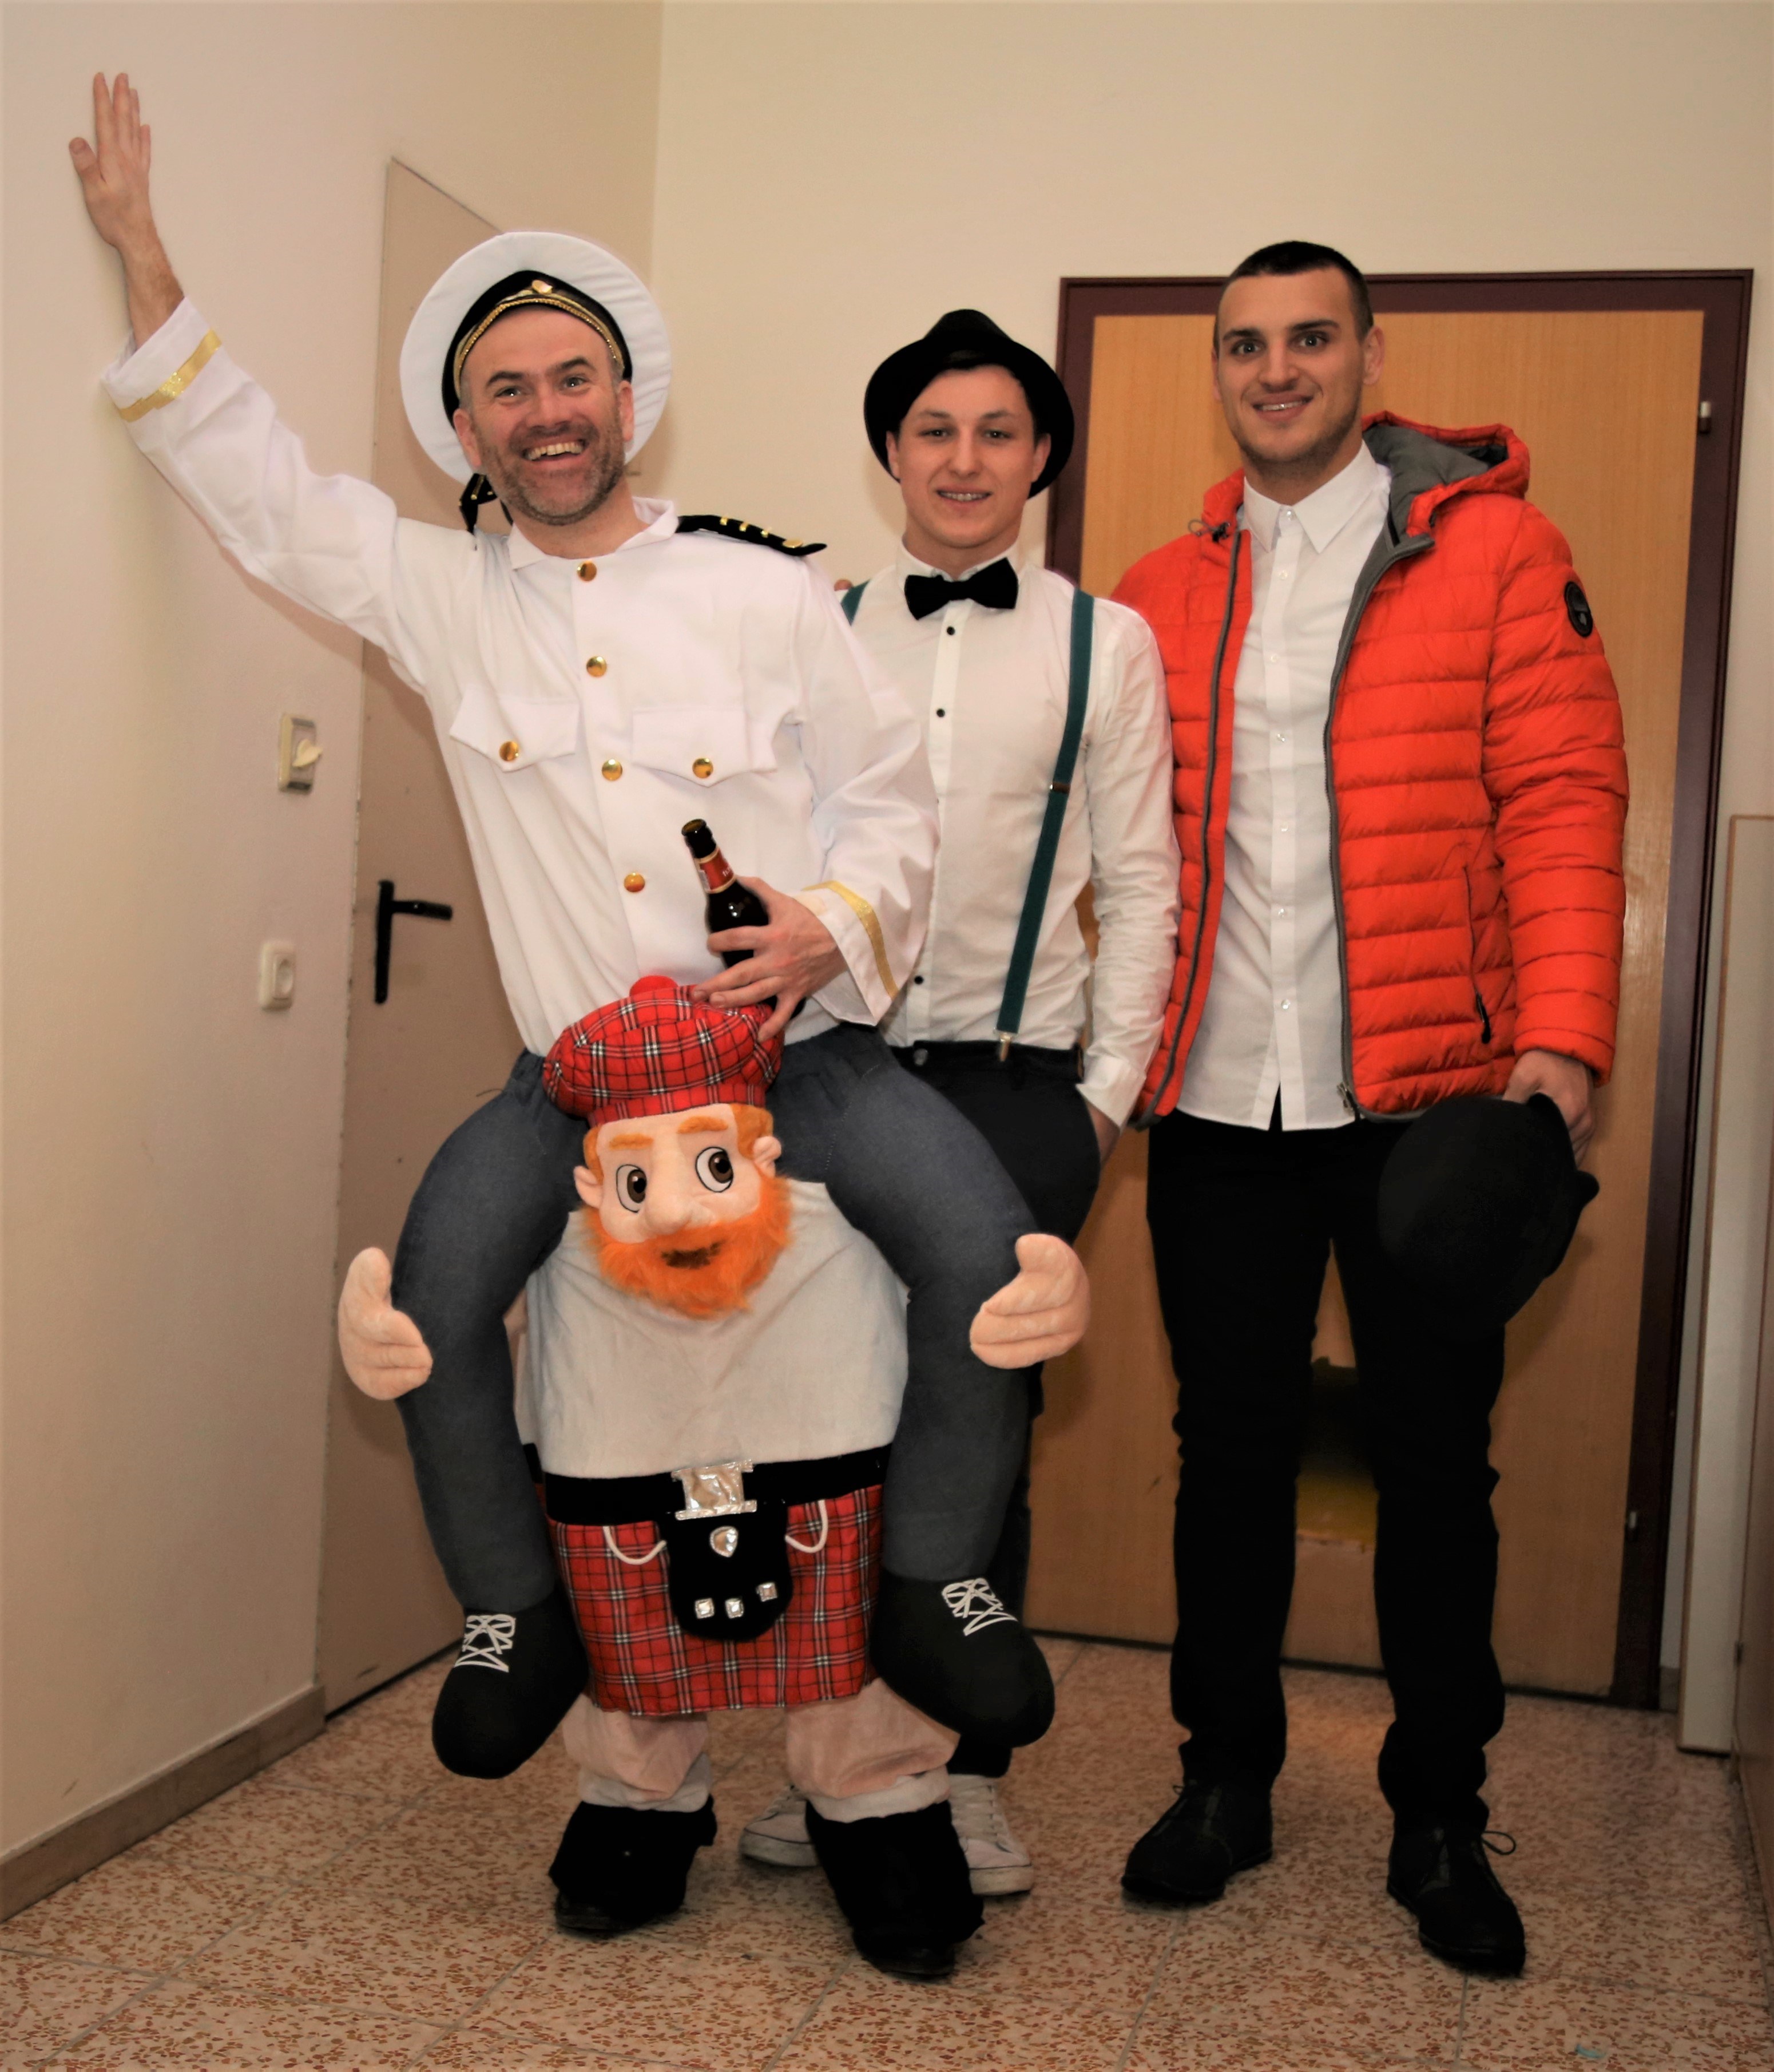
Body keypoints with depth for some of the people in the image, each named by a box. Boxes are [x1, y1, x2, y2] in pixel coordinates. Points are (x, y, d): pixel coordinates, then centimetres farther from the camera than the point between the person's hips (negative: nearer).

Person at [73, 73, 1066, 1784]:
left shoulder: (764, 593, 5)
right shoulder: (438, 597, 8)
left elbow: (890, 793, 8)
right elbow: (250, 481, 11)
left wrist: (840, 920, -12)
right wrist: (141, 249, 10)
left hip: (797, 1050, -1)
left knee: (983, 1251, -23)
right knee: (428, 1300, -20)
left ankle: (931, 1583, -1)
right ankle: (517, 1614, 4)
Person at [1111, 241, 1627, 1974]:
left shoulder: (1495, 553, 1)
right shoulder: (1162, 597, 11)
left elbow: (1562, 802, -4)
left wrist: (1563, 1036, -15)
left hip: (1425, 1100, -2)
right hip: (1216, 1103, 3)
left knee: (1434, 1463, 8)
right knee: (1229, 1452, 11)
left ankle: (1440, 1818, 25)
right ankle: (1226, 1778, 28)